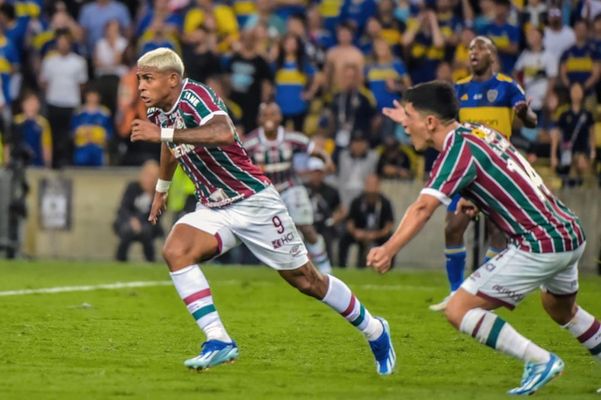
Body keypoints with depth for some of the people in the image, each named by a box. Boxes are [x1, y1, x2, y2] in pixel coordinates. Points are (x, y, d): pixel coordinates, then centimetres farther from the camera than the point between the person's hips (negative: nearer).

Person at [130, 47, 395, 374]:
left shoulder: (195, 96, -22)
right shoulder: (157, 112, 3)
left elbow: (224, 133, -43)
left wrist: (164, 133, -42)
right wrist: (161, 189, 39)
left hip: (252, 200, -7)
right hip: (213, 209, 7)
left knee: (305, 279, 3)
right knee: (174, 251, -22)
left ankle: (374, 331, 26)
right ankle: (218, 342, -21)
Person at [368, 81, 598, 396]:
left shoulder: (458, 150, -14)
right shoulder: (479, 131, 11)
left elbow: (423, 208, -28)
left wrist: (389, 249, -36)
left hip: (540, 245, -10)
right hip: (572, 233, 10)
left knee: (459, 311, -7)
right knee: (561, 309, 35)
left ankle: (540, 361, -6)